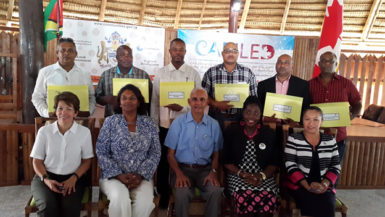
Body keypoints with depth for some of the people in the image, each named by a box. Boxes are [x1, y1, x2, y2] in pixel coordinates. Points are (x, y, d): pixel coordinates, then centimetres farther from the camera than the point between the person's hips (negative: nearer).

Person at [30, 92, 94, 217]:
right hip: (47, 177, 1)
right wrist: (46, 179, -10)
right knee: (48, 206, -29)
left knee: (70, 207, -29)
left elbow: (87, 161, 6)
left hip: (72, 178, 0)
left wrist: (74, 178, -10)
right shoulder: (44, 131, 4)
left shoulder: (84, 132, 2)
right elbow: (37, 161, 8)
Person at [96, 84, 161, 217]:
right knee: (120, 199, -32)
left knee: (145, 201, -29)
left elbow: (155, 153, 3)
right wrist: (119, 175, -13)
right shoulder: (110, 122, 3)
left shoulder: (149, 123, 6)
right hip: (113, 175, -1)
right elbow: (101, 152, -2)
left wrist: (140, 175, -11)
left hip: (141, 177, 1)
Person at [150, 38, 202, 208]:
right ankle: (163, 196, 26)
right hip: (165, 125, 1)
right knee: (163, 161, 9)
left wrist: (182, 108, -16)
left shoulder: (193, 74, 3)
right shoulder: (160, 73, 6)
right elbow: (154, 101, 5)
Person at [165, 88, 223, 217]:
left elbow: (216, 154, 11)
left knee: (215, 191, -28)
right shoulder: (178, 122, 3)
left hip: (205, 169, 1)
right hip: (182, 168, -1)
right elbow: (170, 154, 3)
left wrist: (213, 171, -9)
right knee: (182, 193, -31)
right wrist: (179, 174, -13)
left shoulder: (214, 125, 7)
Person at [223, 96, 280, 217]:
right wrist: (242, 174, -11)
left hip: (263, 178, 2)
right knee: (245, 197, -34)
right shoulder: (231, 132, 8)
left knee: (268, 198, -31)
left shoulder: (269, 134, 13)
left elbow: (274, 163, 10)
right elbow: (226, 161, 4)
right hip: (237, 176, -1)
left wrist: (262, 175, -9)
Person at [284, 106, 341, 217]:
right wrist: (307, 185, -15)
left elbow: (336, 166, 9)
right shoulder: (293, 139, 2)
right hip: (299, 185, -2)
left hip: (324, 186, 3)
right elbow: (290, 166, -5)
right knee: (313, 206, -30)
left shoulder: (330, 141, 11)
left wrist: (324, 184, -9)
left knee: (328, 206, -27)